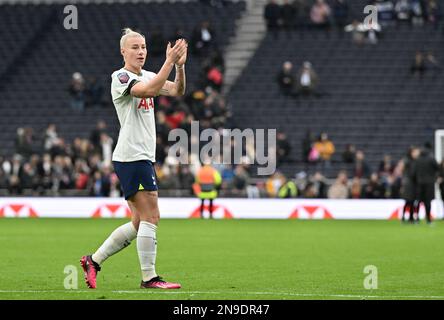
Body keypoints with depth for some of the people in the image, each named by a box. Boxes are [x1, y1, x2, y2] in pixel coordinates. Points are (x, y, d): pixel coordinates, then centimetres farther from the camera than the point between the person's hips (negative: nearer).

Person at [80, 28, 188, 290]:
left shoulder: (146, 76, 15)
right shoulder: (120, 77, -10)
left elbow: (177, 91, 6)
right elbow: (148, 91, -27)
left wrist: (180, 66, -10)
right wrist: (169, 62, -28)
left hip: (143, 157, 9)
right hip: (131, 157, -9)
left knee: (139, 224, 11)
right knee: (150, 217, -10)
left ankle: (94, 261, 19)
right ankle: (149, 278, -6)